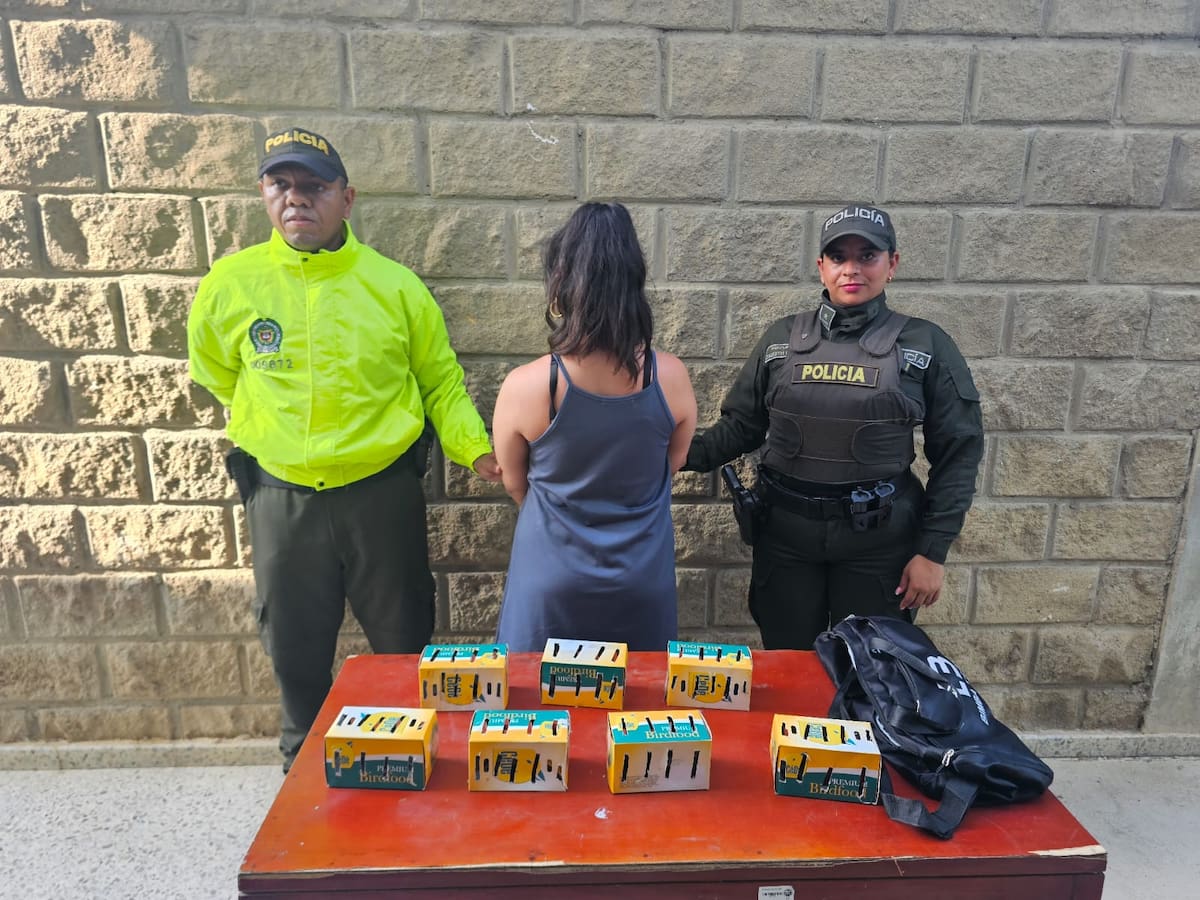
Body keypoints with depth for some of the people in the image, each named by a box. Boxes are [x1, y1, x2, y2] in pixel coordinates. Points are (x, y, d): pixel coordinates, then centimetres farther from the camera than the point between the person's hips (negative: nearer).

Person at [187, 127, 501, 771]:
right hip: (281, 497, 1)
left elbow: (441, 383, 0)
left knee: (404, 643, 14)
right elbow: (215, 375, 14)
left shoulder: (396, 285, -6)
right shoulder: (230, 283, -4)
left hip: (382, 493, -1)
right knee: (295, 651, 17)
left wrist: (476, 450, -15)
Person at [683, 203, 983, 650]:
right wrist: (686, 455, -13)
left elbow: (956, 453, -1)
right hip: (784, 532, 2)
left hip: (878, 538, -1)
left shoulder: (925, 345, -3)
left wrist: (932, 550, -4)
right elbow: (739, 425, 4)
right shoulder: (783, 337, 1)